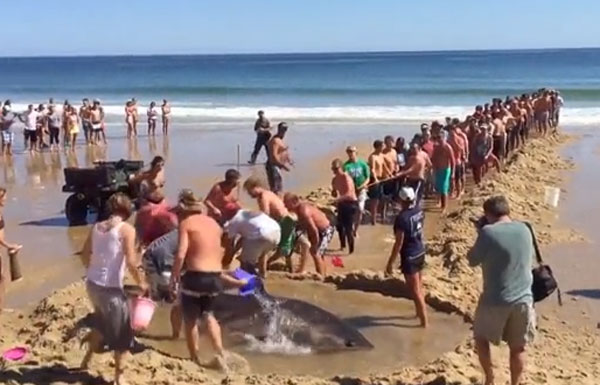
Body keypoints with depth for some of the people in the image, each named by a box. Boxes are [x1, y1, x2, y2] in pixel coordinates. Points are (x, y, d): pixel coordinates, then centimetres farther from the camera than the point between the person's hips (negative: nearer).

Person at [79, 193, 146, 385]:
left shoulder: (96, 227, 7)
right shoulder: (126, 229, -11)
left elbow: (85, 254, 15)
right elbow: (131, 262, -16)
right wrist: (140, 282, -3)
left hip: (92, 283, 7)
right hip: (110, 288, -7)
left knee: (103, 323, 32)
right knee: (121, 333, 11)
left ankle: (87, 360, 43)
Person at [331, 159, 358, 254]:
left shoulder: (346, 178, -20)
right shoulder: (334, 179, 5)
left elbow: (349, 194, -32)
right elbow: (334, 192, 16)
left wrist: (339, 198, -45)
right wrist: (334, 193, -8)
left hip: (351, 203, -8)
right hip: (341, 204, 8)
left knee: (348, 227, -10)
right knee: (340, 225, 13)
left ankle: (351, 249, -3)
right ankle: (342, 245, 31)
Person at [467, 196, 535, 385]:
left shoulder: (489, 232, -16)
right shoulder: (524, 230, 2)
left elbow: (472, 260, -4)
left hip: (496, 300, -4)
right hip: (523, 299, 4)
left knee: (481, 337, 20)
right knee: (518, 347, 16)